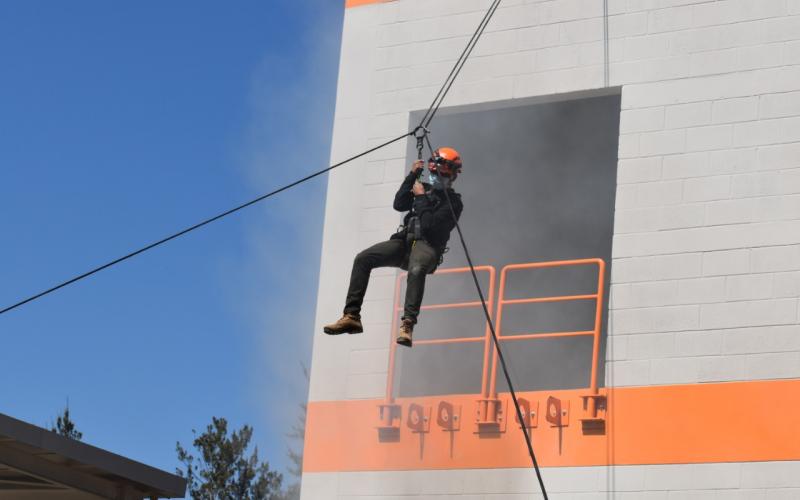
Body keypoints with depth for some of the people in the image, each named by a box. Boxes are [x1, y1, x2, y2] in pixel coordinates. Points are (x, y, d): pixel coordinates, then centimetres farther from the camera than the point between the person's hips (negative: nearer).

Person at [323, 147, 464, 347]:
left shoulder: (453, 202, 0)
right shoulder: (425, 188, 20)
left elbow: (430, 225, -13)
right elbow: (399, 204, 6)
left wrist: (420, 198, -5)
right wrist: (412, 176, 3)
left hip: (427, 246, -6)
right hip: (405, 241, 6)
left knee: (416, 270, -41)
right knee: (363, 259, -14)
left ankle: (407, 325, -51)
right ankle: (352, 316, -18)